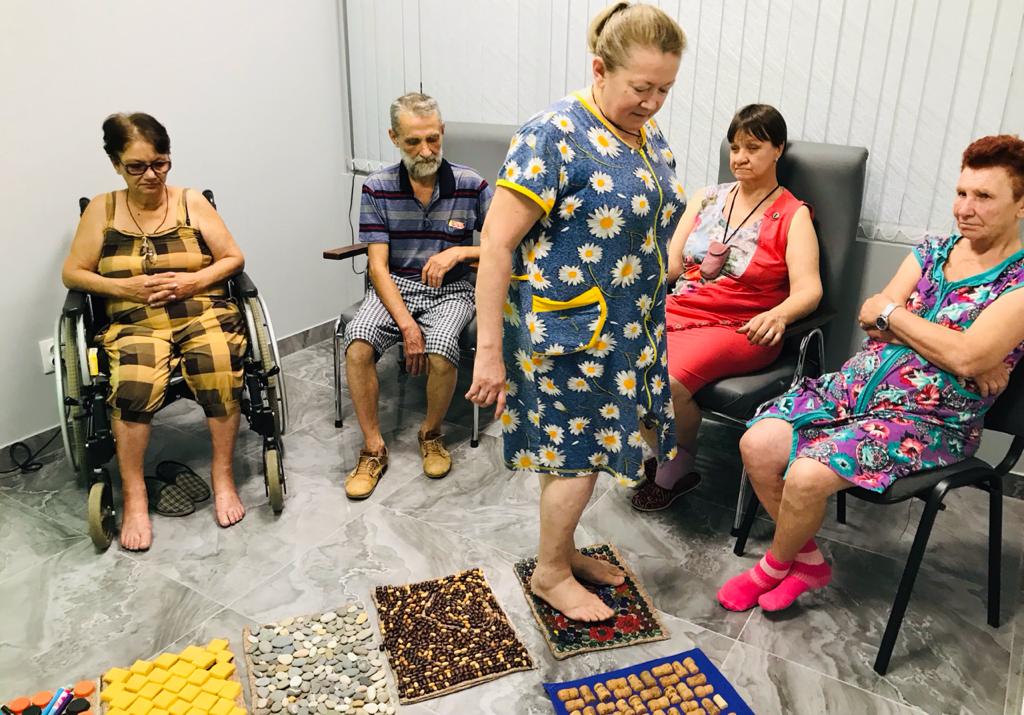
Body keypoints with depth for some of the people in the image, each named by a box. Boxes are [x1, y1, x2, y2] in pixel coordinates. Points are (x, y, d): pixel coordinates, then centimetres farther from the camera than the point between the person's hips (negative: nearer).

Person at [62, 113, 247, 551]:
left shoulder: (192, 202, 8)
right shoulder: (101, 210, 9)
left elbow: (234, 258, 7)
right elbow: (72, 273, 9)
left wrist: (192, 281, -10)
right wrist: (125, 287, -8)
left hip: (203, 312, 0)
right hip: (134, 323, 1)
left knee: (219, 370, -32)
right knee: (134, 383, -32)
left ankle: (222, 476, -14)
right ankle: (134, 494, -16)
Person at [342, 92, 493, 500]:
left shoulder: (471, 185, -4)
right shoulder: (378, 188, -2)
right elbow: (378, 266, -6)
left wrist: (458, 252, -18)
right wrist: (406, 324, -18)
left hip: (449, 292, -1)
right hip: (393, 288, 1)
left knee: (440, 350, -31)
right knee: (358, 344, -27)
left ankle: (431, 434, 0)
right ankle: (373, 449, -8)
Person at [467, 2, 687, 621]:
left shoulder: (650, 137, 8)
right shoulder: (556, 135, -18)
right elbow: (499, 241, -21)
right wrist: (489, 350, -21)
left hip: (627, 331, 7)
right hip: (569, 331, -7)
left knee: (574, 447, 17)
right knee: (579, 451, 3)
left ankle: (563, 550, 38)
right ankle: (551, 572, 26)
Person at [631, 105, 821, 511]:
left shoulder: (792, 216, 1)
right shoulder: (706, 198, 15)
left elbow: (808, 290, -12)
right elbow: (670, 263, 10)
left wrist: (778, 315, -34)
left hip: (737, 329, -5)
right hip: (678, 313, 5)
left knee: (669, 379, -30)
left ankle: (678, 471, -2)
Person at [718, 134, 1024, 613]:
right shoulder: (933, 250, 11)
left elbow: (967, 355, -22)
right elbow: (871, 317, -1)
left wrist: (890, 313, -9)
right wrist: (964, 356, -12)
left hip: (929, 423, -6)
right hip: (856, 385, 6)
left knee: (807, 475, -26)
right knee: (758, 444, -13)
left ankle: (774, 566, 8)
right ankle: (807, 561, 10)